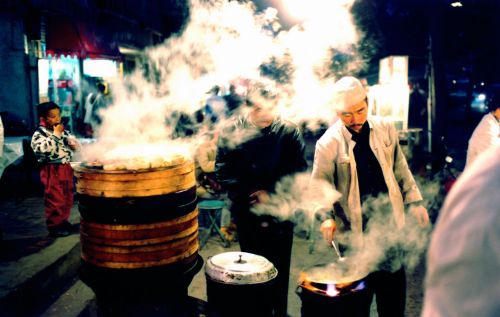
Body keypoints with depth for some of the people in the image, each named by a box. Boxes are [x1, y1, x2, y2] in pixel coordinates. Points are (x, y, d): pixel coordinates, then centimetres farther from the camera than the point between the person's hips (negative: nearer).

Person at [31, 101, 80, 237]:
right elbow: (44, 149, -28)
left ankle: (63, 221, 30)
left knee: (67, 198, 15)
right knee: (55, 200, -2)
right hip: (52, 171, -7)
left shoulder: (63, 131, 10)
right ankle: (54, 226, 9)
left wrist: (73, 144, -5)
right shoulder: (39, 134, -11)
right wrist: (56, 135, -23)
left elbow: (75, 144, 19)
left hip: (66, 168, 7)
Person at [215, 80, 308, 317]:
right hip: (246, 215, 1)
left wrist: (272, 194, -11)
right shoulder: (231, 133, -3)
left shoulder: (289, 132, -3)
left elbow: (298, 170, -2)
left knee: (279, 270, 8)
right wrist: (248, 195, -12)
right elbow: (223, 172, -2)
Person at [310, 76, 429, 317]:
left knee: (395, 288, 16)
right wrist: (325, 217, -24)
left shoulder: (385, 129, 1)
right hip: (355, 232, -4)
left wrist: (414, 201, 10)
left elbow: (400, 170, 12)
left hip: (390, 225, 4)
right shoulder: (328, 143, -11)